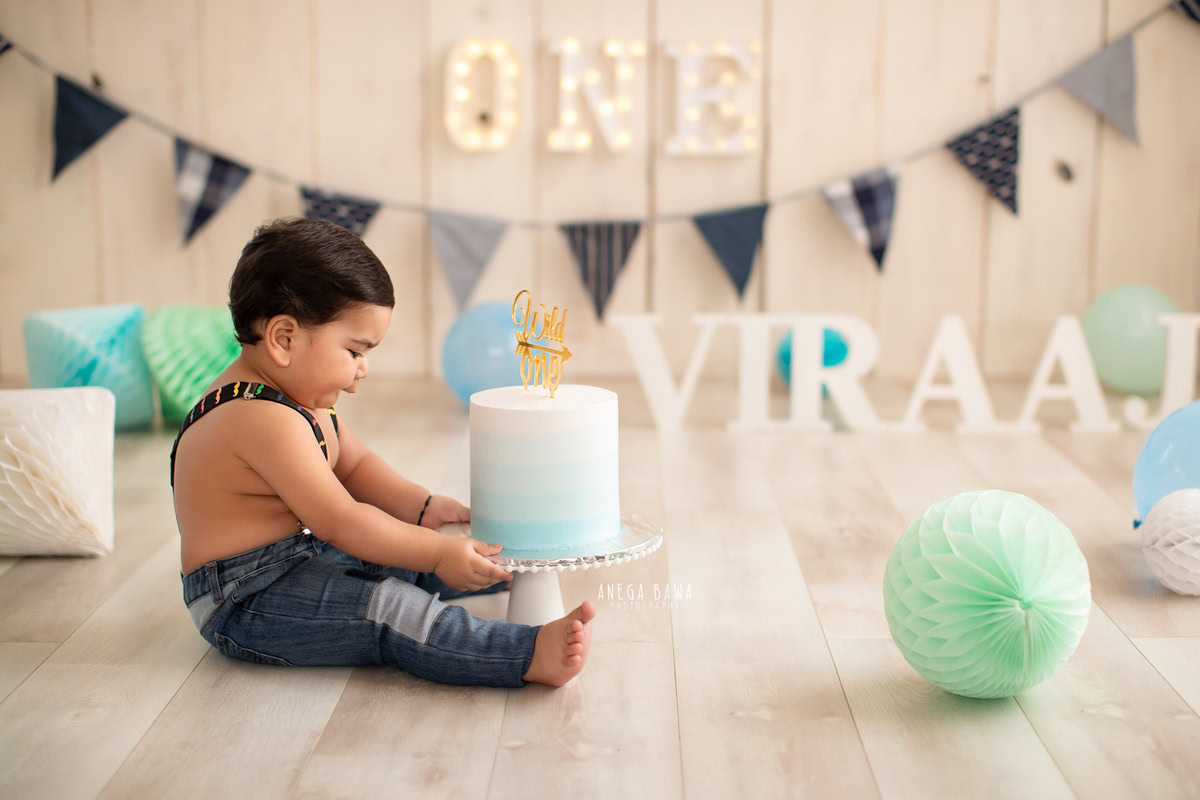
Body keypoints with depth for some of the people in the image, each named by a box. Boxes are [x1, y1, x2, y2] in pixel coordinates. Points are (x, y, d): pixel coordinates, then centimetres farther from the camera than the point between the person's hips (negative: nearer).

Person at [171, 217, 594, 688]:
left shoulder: (299, 393, 8)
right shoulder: (263, 419, -26)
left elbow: (356, 466, 16)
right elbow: (339, 521, -26)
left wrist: (423, 508, 2)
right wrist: (437, 553, -22)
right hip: (245, 603, -11)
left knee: (405, 559, 16)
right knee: (386, 608, -29)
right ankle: (529, 656, -41)